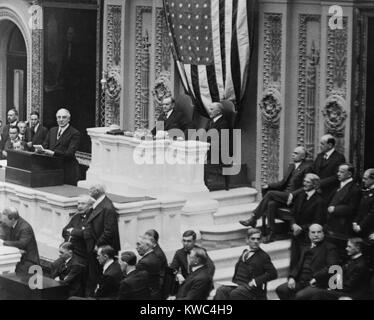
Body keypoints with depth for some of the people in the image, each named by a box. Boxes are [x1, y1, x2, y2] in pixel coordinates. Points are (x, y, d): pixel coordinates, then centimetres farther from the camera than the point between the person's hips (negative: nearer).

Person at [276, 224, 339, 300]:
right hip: (301, 282, 7)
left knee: (300, 296, -33)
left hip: (318, 284, -7)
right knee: (280, 290, -17)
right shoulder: (305, 249, 27)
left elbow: (331, 267, -8)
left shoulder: (329, 248, 5)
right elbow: (298, 265, 21)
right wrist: (292, 277, 0)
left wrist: (316, 278, -17)